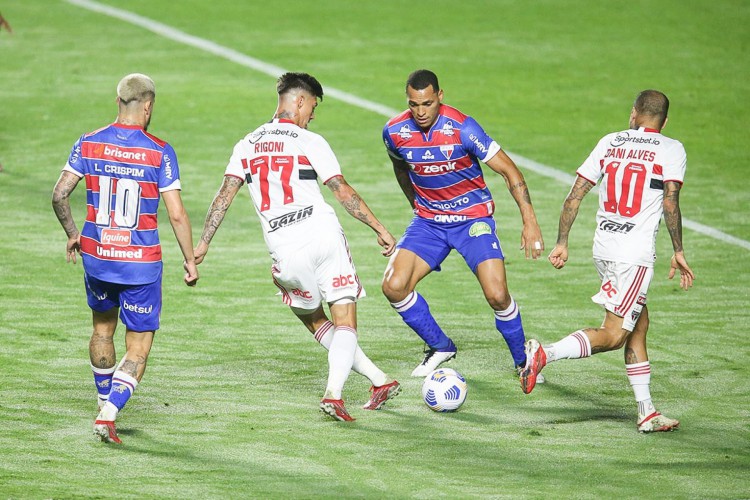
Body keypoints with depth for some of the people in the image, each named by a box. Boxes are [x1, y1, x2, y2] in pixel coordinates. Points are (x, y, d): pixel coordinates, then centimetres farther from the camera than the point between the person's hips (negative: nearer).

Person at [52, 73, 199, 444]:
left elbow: (59, 195, -2)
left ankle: (105, 403, 39)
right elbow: (176, 215, -12)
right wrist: (190, 260, 0)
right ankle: (109, 414, -12)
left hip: (96, 256, 4)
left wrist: (72, 233, 15)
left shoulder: (88, 144, -3)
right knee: (139, 346, 5)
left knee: (103, 327, 27)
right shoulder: (159, 153, -11)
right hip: (141, 262, -4)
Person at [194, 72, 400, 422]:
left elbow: (225, 194, 6)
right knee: (344, 320, 1)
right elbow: (343, 193, -3)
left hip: (285, 250, 3)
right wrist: (380, 229, 2)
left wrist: (204, 243, 7)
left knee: (314, 320, 21)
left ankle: (379, 380, 21)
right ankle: (334, 392, -19)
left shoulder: (247, 145, 12)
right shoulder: (309, 142, 0)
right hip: (323, 234, -3)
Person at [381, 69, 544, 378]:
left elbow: (508, 170, -17)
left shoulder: (462, 128, -21)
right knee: (394, 286, -14)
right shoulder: (395, 132, -9)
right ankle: (440, 347, 10)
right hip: (428, 221, 4)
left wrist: (529, 221, -23)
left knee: (497, 295, -18)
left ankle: (523, 361, 8)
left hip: (473, 218, -4)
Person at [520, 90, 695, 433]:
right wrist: (678, 252, -8)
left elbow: (575, 194, 7)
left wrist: (561, 244, 12)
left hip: (603, 249, 6)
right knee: (613, 335, -3)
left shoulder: (610, 143, 10)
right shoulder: (671, 150, -2)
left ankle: (646, 412, 15)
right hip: (636, 254, -6)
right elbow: (670, 202, -14)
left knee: (639, 325, 16)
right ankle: (544, 354, -21)